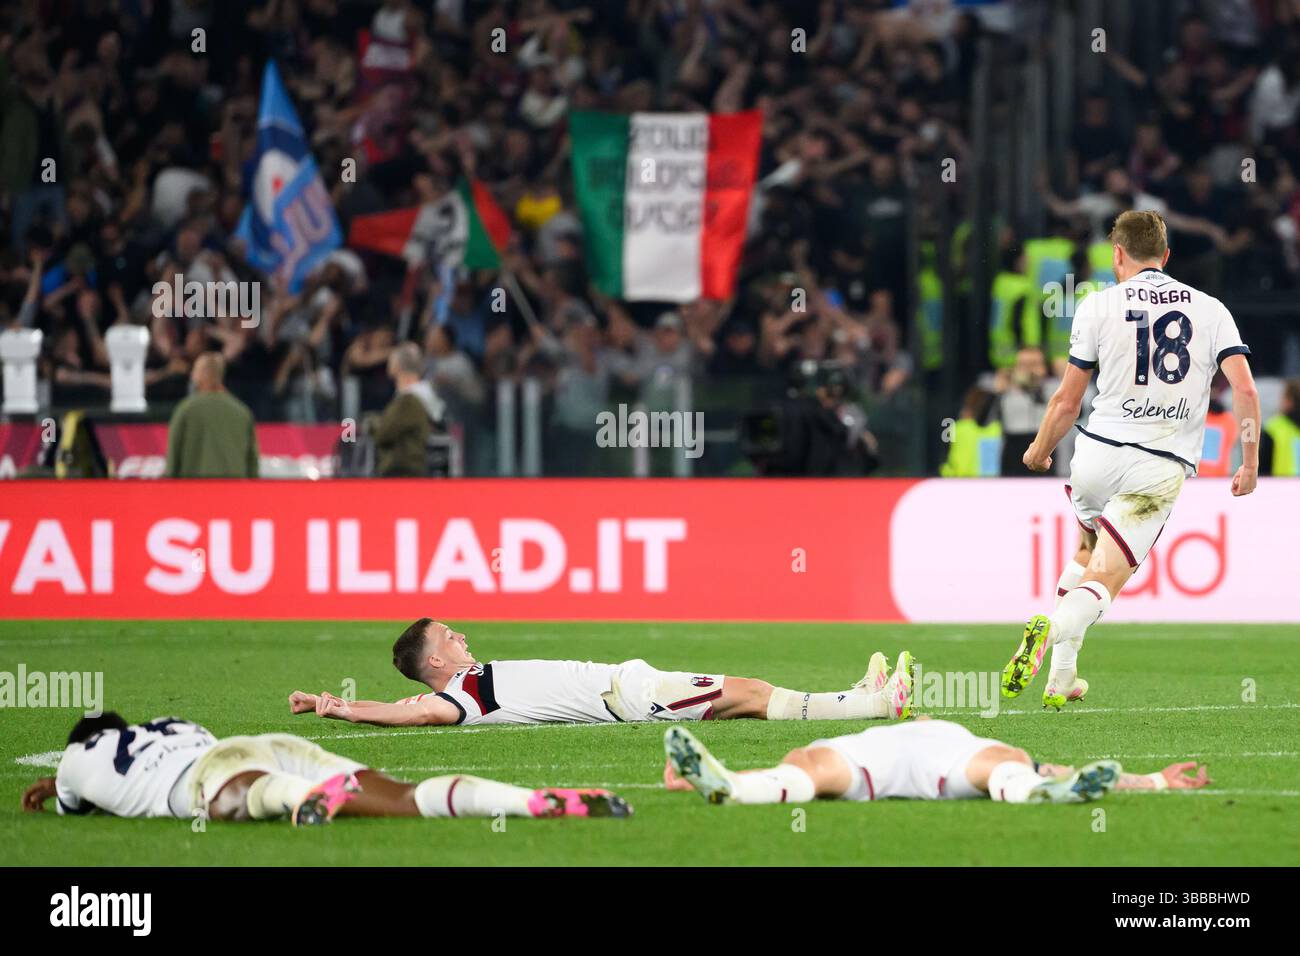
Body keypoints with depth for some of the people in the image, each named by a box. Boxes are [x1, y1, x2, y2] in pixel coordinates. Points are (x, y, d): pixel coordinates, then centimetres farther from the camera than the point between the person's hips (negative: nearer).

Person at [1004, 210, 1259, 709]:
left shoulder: (1099, 306, 1)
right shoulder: (1210, 309, 5)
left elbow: (1067, 401, 3)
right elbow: (1245, 391, -4)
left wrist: (1039, 451, 20)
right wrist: (1250, 463, 6)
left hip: (1098, 452, 1)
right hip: (1162, 467, -1)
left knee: (1086, 552, 28)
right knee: (1103, 583, -1)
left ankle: (1061, 678, 21)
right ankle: (1053, 628, -33)